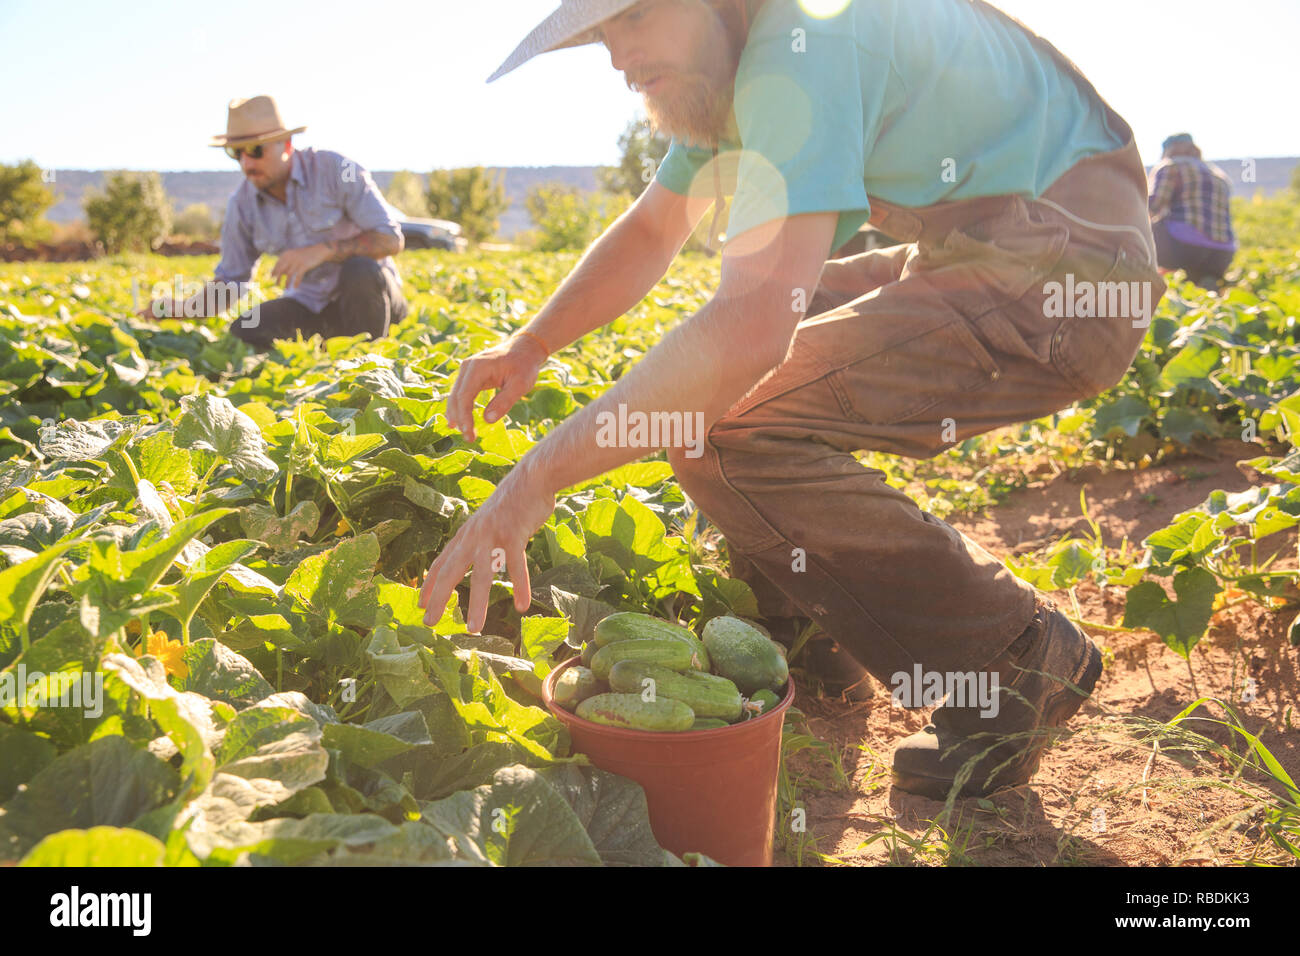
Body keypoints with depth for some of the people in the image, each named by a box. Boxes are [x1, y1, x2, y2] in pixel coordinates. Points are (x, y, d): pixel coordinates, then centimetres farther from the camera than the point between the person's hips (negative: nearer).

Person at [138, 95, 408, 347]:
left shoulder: (334, 169, -15)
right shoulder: (243, 203, -3)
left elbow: (391, 240, -19)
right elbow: (231, 281, 5)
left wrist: (323, 250, -33)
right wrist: (182, 308, -14)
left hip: (367, 290, -3)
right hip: (311, 304, 3)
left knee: (360, 269, -36)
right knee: (244, 334, -20)